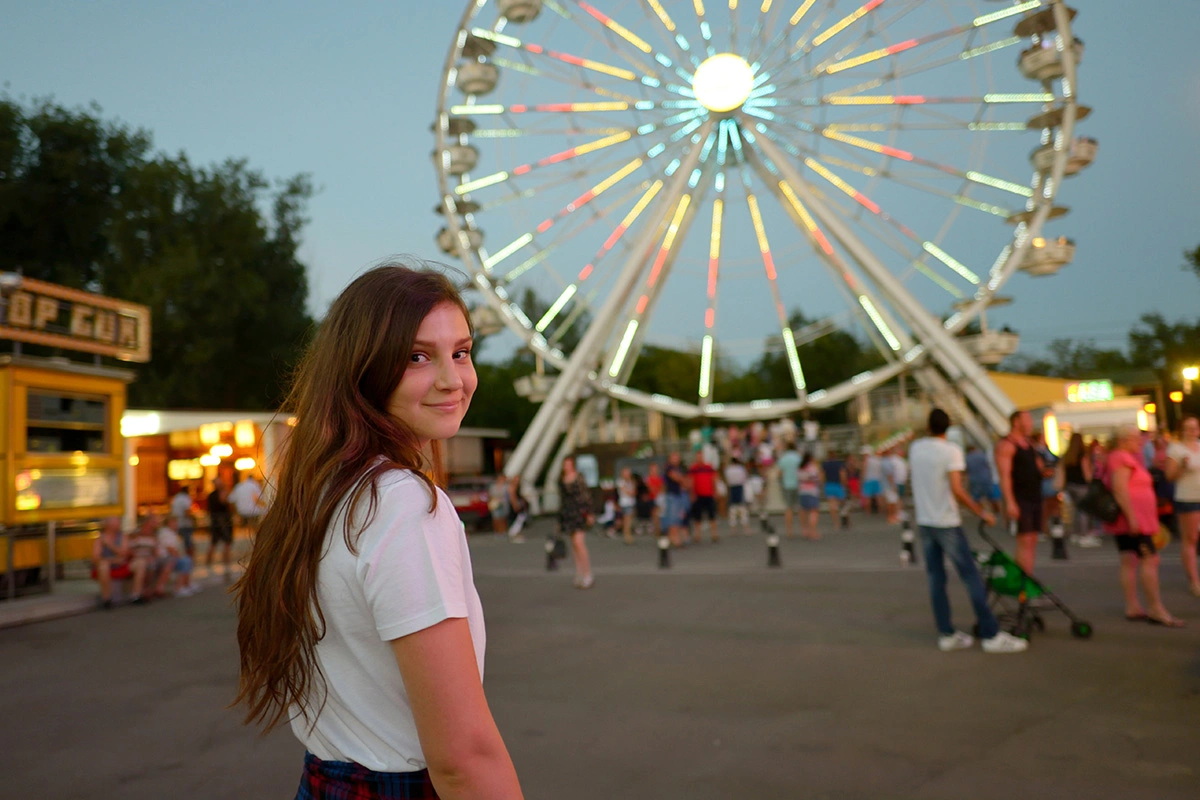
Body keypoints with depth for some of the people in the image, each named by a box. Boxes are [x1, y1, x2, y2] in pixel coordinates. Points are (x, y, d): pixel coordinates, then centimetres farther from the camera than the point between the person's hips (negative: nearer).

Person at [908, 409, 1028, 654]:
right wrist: (981, 512, -9)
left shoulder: (915, 448, 4)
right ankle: (991, 635, 0)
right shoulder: (951, 450, -13)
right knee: (971, 577, -1)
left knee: (935, 578, 9)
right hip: (946, 522, -6)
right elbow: (957, 490, -17)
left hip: (924, 522, 6)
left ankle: (946, 634, 12)